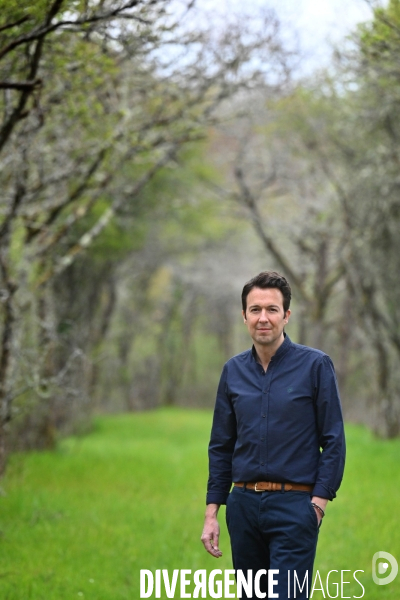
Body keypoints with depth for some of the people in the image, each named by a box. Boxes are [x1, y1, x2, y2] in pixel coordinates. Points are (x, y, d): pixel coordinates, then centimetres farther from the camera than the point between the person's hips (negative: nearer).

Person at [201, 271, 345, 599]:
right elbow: (221, 446, 13)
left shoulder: (315, 365, -4)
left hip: (294, 507, -5)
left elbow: (334, 441, -4)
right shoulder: (234, 371, 9)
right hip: (243, 506, 5)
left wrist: (319, 503, -11)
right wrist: (211, 513, 8)